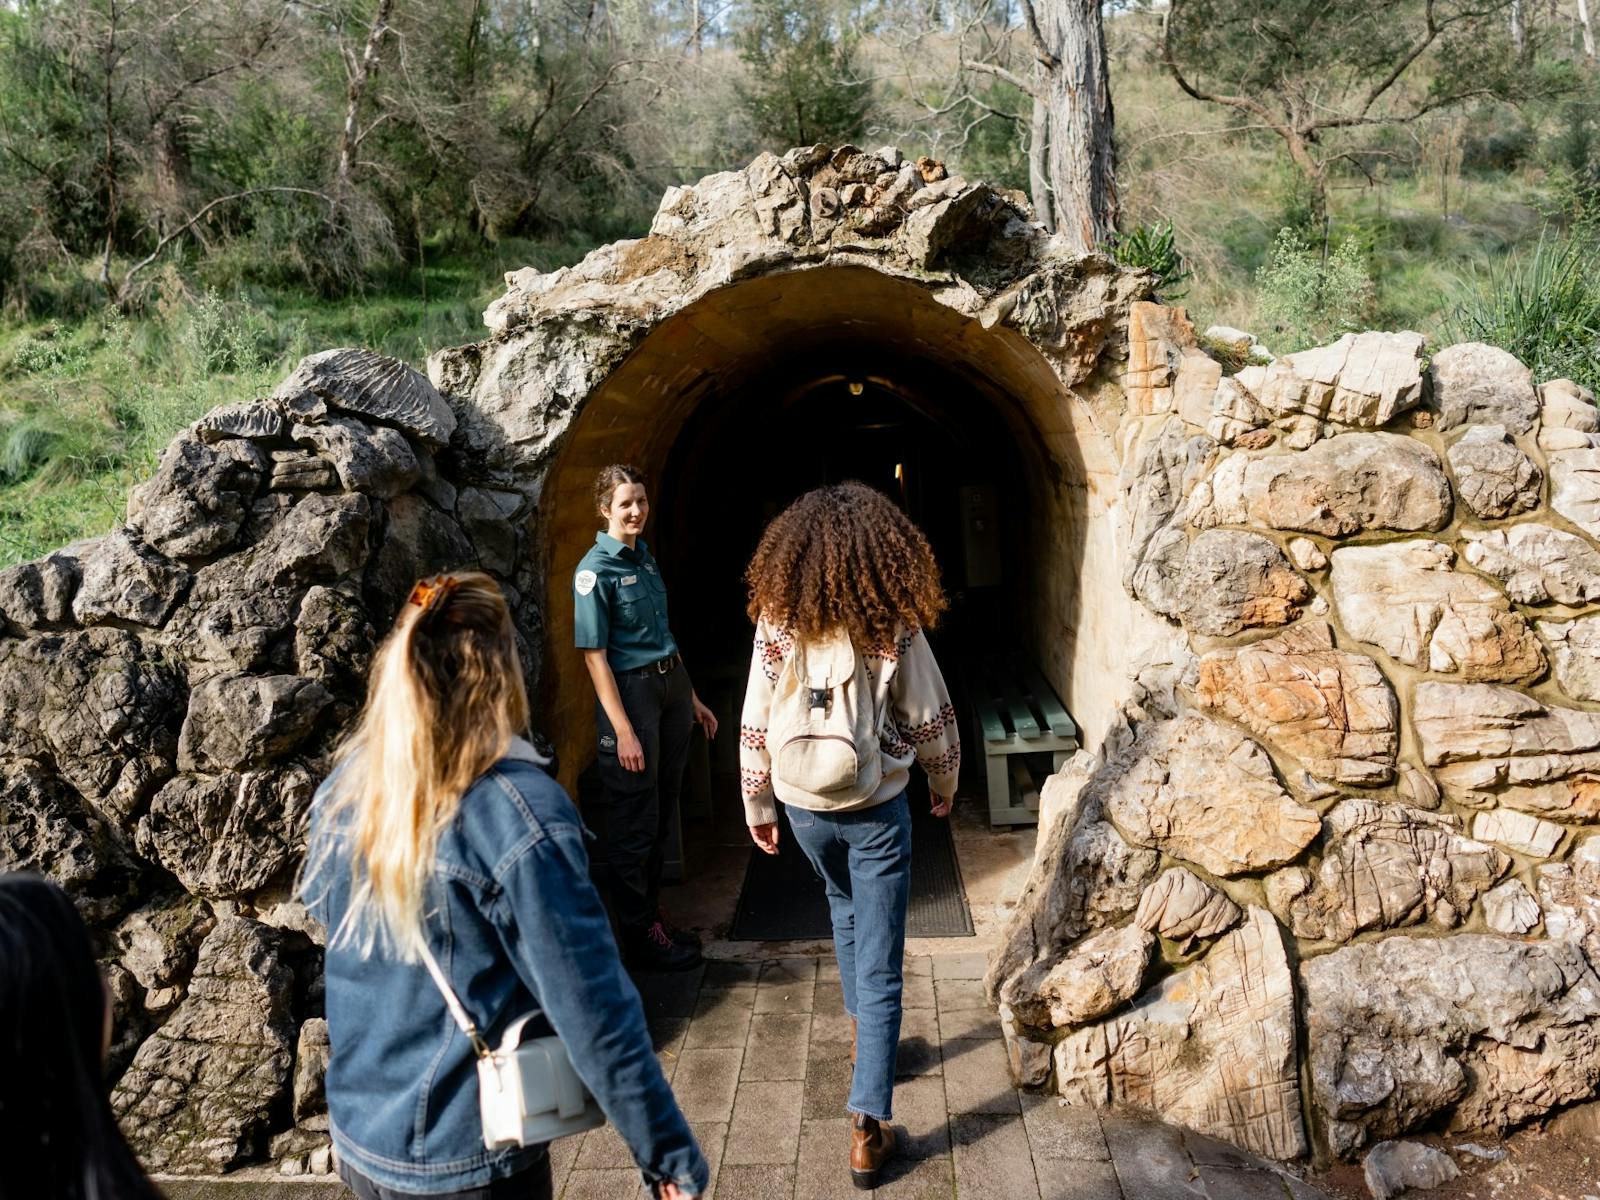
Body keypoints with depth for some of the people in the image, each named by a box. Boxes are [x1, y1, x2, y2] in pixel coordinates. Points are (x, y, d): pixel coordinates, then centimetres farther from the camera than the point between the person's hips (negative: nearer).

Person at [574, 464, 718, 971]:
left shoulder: (645, 556, 10)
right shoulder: (595, 570, -13)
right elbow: (595, 656, -15)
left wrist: (692, 698, 18)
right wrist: (623, 730, -19)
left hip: (672, 684, 8)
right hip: (630, 691, -8)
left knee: (664, 811, 15)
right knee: (636, 819, 2)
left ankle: (653, 913, 29)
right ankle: (640, 935, 14)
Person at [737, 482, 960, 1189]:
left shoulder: (776, 621, -11)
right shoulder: (896, 627, -17)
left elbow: (754, 724, -6)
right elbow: (932, 721, -8)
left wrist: (757, 805, 8)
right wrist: (944, 784, 11)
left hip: (804, 809, 3)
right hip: (877, 811, -3)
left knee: (846, 912, 31)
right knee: (879, 964, 4)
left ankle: (864, 1035, 48)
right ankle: (868, 1128, 6)